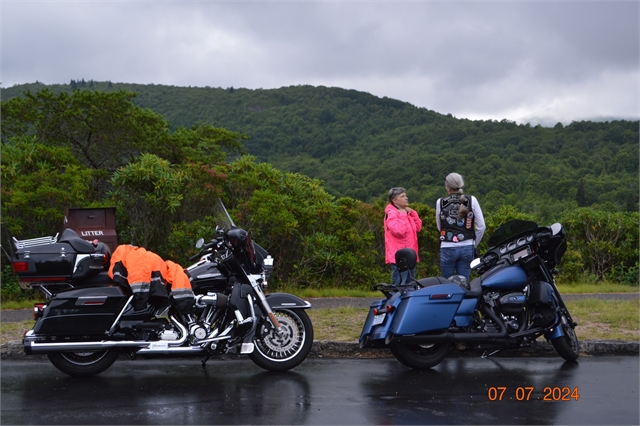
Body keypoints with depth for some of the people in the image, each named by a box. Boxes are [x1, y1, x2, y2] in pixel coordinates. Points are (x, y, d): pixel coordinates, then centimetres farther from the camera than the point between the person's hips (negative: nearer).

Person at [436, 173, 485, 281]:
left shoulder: (440, 202, -1)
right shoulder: (471, 200, 0)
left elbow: (439, 227, 9)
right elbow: (481, 227, 0)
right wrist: (474, 244, 11)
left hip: (447, 249, -1)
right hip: (467, 248, 1)